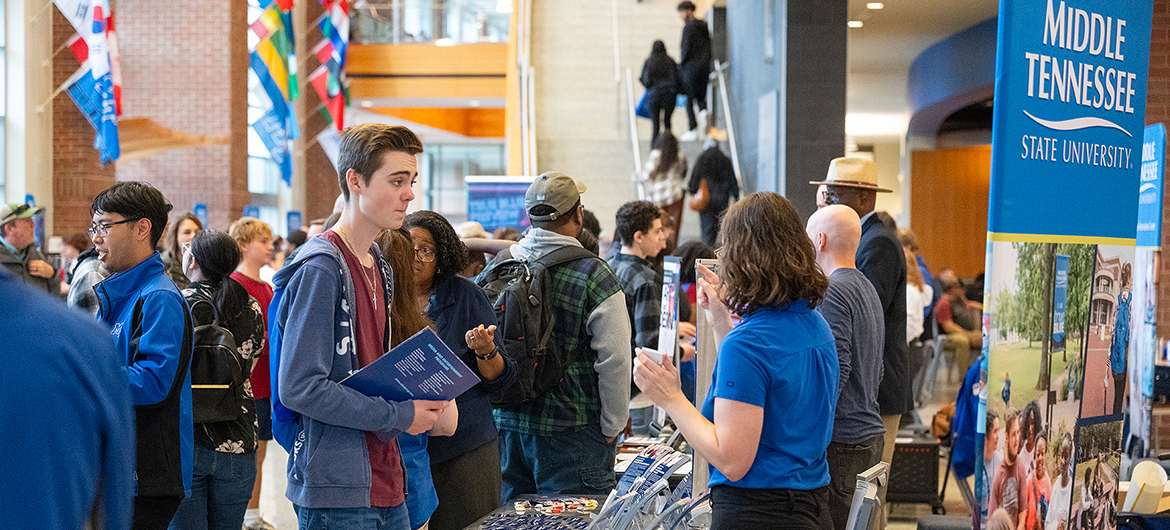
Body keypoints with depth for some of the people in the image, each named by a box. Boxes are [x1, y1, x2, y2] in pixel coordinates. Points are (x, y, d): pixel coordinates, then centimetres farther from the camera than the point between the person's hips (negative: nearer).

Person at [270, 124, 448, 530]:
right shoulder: (320, 268, -15)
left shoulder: (378, 266, 14)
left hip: (386, 481, 9)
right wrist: (399, 416, -16)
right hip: (337, 492, -9)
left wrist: (418, 399, 4)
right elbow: (299, 388, -21)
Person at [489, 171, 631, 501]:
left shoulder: (501, 265, 4)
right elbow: (615, 359, -14)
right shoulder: (594, 276, -13)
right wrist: (612, 427, -3)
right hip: (569, 430, -5)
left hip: (506, 423, 5)